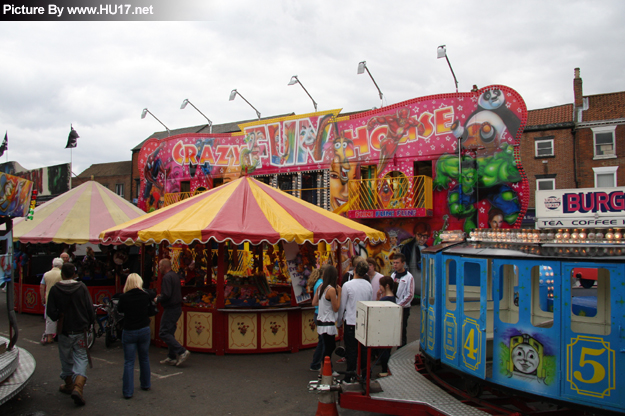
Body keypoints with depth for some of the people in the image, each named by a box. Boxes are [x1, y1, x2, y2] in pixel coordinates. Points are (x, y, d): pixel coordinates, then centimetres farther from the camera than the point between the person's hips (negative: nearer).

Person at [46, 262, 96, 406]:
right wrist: (89, 323, 10)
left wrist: (57, 318, 15)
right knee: (81, 358, 5)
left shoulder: (55, 289, -8)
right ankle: (78, 387, -12)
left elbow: (51, 312, -7)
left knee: (66, 359, 18)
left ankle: (69, 385, 34)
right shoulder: (82, 287, -7)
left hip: (64, 331, 1)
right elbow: (90, 309, -6)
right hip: (80, 330, -1)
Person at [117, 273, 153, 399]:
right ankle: (145, 384, 32)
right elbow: (153, 297, 16)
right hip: (144, 330, 2)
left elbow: (119, 309, 6)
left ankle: (128, 391, 4)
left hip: (129, 332, -2)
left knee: (129, 362, 4)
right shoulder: (145, 295, -6)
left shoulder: (124, 297, -12)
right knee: (144, 358, 18)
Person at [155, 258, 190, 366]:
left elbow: (166, 295, -24)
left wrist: (158, 299, -6)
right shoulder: (175, 275, 14)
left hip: (170, 309, -10)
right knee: (170, 333, 15)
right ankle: (171, 357, 17)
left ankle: (181, 351, -12)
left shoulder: (167, 277, -17)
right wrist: (161, 296, 19)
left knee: (163, 333, -6)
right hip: (177, 308, 10)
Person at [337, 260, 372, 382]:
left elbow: (342, 306, -6)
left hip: (351, 322, -4)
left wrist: (339, 322, 7)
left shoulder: (347, 285, -12)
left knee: (351, 349, 4)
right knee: (363, 348, 13)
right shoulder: (369, 285, 2)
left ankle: (350, 376, 8)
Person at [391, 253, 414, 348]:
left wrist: (398, 305, -13)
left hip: (403, 309, -5)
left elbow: (410, 295, -12)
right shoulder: (393, 275, 9)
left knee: (401, 332, 2)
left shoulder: (408, 277, -9)